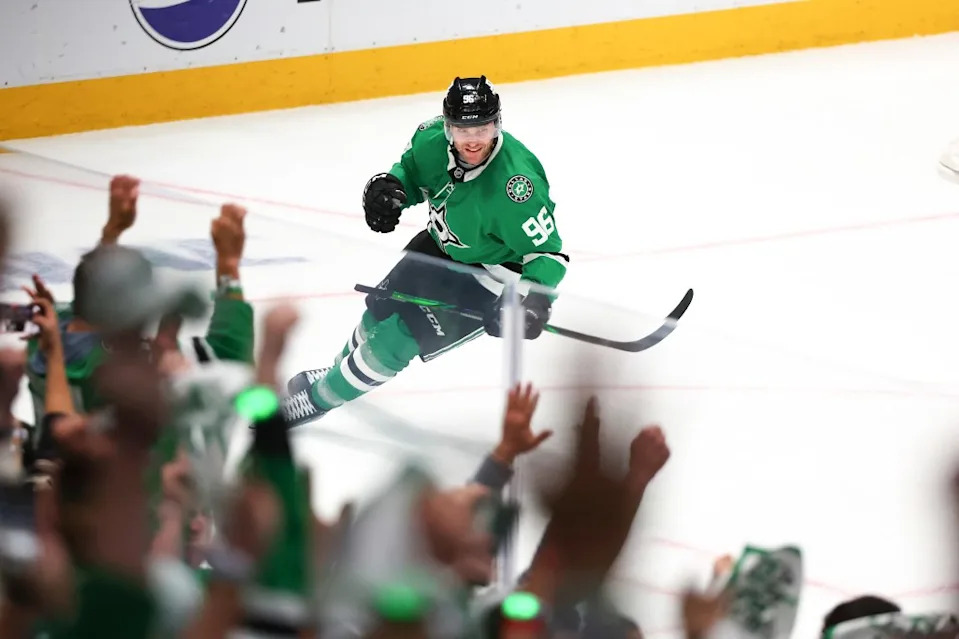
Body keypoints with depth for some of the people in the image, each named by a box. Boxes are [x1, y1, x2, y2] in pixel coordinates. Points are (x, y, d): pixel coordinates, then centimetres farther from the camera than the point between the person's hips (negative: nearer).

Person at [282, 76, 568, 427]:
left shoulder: (514, 183, -40)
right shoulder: (432, 139, -21)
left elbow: (548, 250, -30)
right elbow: (411, 172, 3)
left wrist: (537, 298, -47)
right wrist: (387, 188, -19)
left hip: (490, 273, -7)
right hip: (442, 243, 7)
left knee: (399, 336, -6)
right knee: (382, 310, 22)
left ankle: (322, 396, 18)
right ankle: (340, 370, 55)